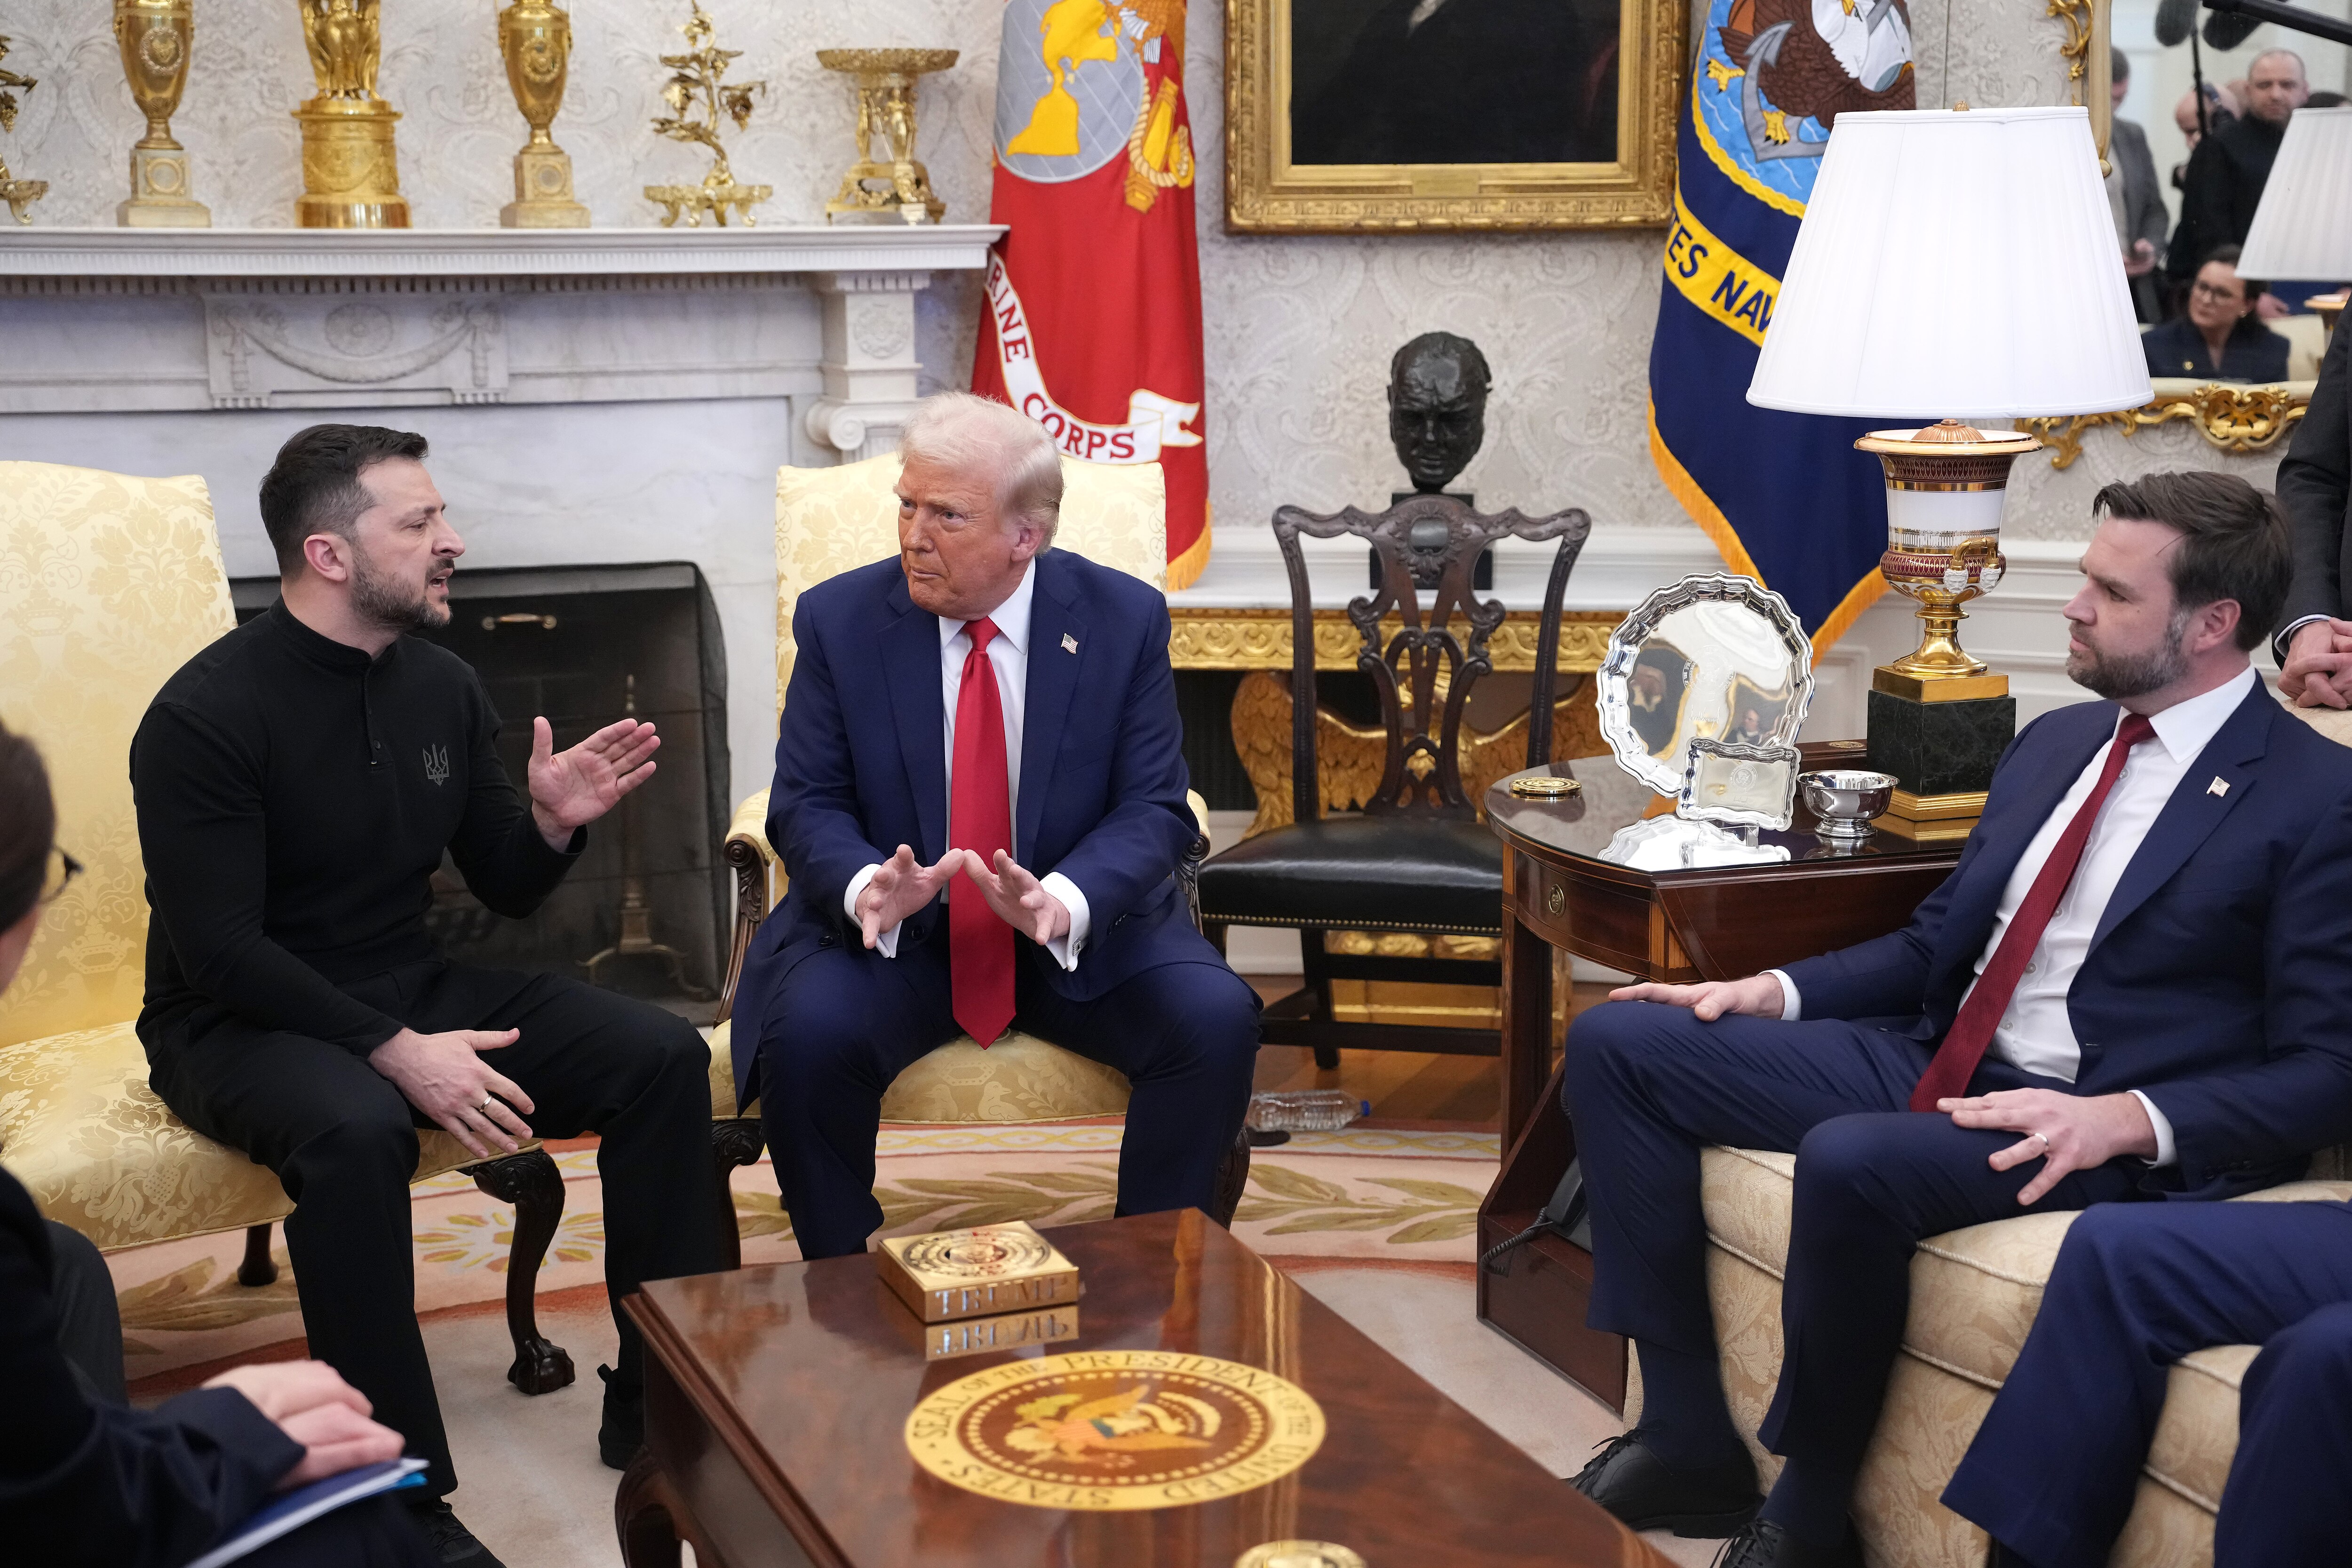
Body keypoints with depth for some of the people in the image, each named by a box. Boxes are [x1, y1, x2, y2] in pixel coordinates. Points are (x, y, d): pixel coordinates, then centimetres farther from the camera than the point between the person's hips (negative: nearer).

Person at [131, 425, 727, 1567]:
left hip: (412, 989, 7)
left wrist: (555, 823, -12)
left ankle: (656, 1408, -2)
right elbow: (219, 950, -21)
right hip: (241, 1024, -6)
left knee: (664, 1055, -10)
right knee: (357, 1128, -39)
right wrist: (392, 1049, -28)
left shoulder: (441, 687, 4)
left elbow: (505, 891, 10)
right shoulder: (208, 714, -16)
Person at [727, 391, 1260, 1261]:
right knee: (809, 1033, -30)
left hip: (1080, 932, 1)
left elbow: (1153, 808, -6)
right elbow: (807, 805, -2)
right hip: (891, 930, 0)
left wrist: (1063, 899, -27)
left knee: (1216, 1019, -24)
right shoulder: (838, 620, -3)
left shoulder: (1124, 619, -4)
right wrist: (869, 886, -26)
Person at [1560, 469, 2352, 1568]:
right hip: (1934, 1064, 8)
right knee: (1618, 1044, -3)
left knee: (1851, 1161, -37)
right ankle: (1688, 1444, -3)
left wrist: (2130, 1119, -25)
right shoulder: (2055, 741, 15)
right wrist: (1779, 990, 5)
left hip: (2114, 1143, -8)